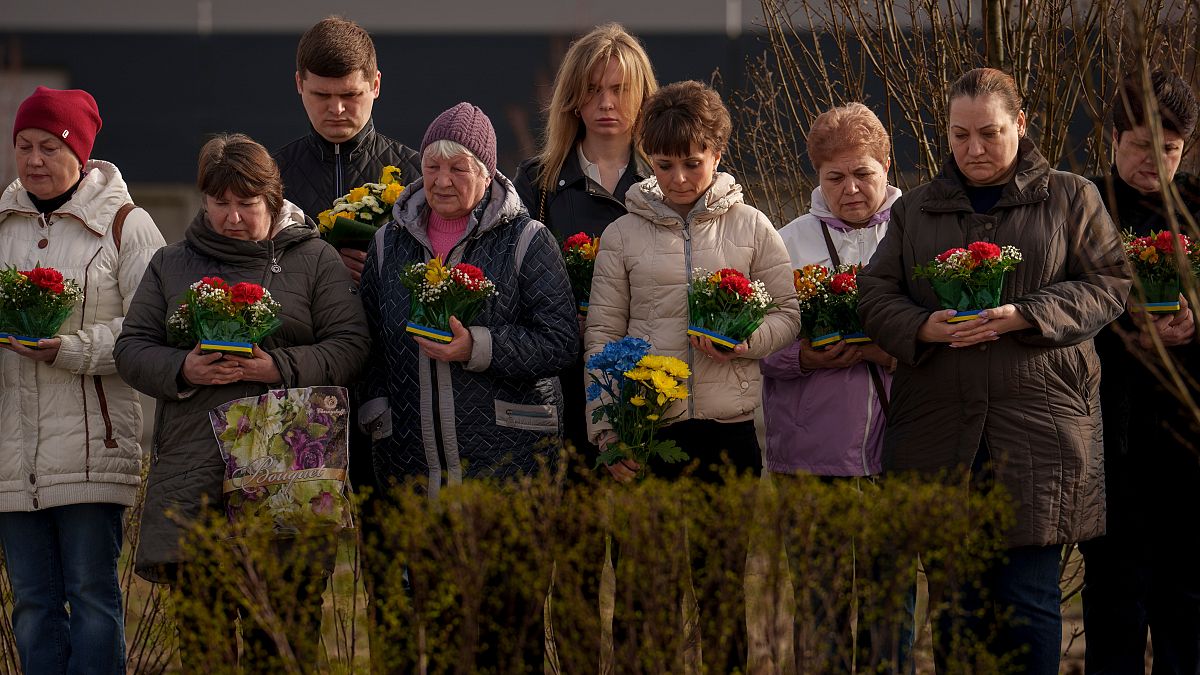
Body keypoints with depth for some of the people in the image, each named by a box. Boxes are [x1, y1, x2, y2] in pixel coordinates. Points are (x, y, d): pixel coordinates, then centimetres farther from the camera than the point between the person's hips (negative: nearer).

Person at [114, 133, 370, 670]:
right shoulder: (171, 264, 16)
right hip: (191, 467, 2)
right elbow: (132, 347, 11)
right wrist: (183, 370, -9)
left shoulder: (315, 260, 9)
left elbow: (350, 345, 1)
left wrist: (279, 366, -14)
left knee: (284, 627, -4)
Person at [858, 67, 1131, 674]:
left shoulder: (1071, 199, 9)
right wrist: (925, 327, -11)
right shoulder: (916, 209, 16)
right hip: (938, 422, 3)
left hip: (1038, 419, -3)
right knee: (954, 601, 4)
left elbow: (1108, 284, 1)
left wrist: (1023, 317, -13)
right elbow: (875, 292, 11)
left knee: (1027, 596, -6)